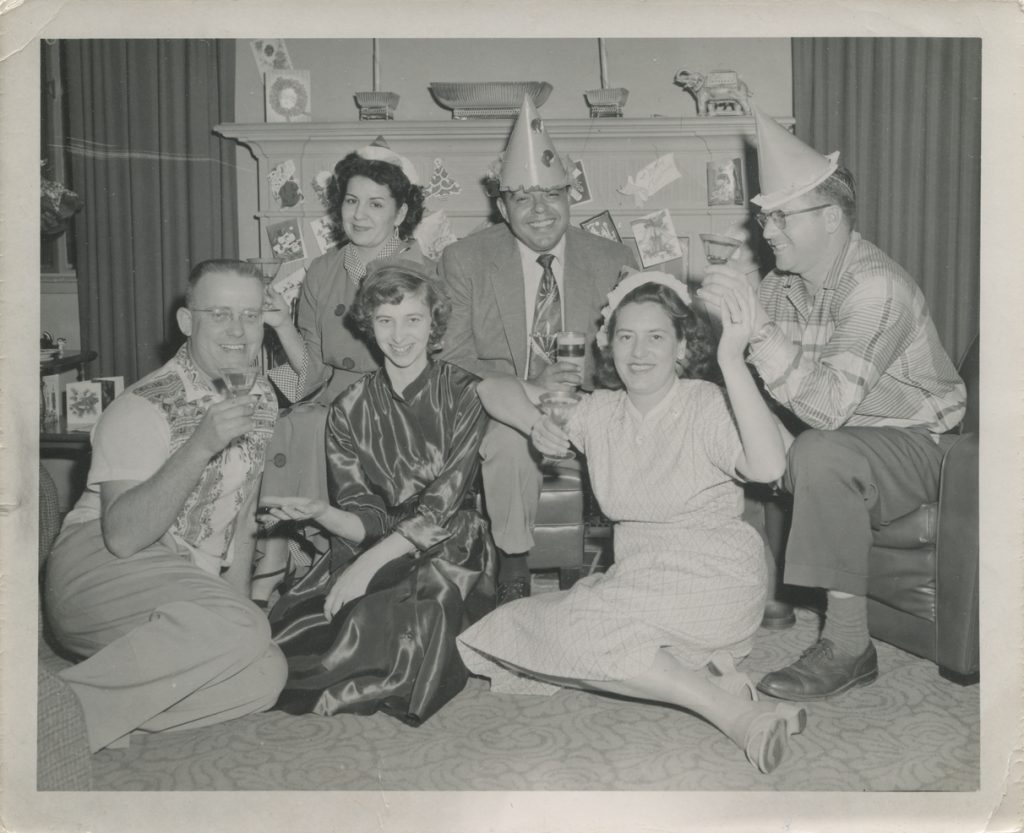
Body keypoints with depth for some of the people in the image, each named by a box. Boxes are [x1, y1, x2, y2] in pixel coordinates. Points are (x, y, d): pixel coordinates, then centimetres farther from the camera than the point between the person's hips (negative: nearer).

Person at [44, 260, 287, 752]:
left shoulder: (261, 400, 11)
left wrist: (238, 603, 8)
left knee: (265, 674, -21)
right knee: (234, 633, -35)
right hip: (103, 569, -7)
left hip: (193, 587, 7)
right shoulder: (145, 408, -12)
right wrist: (201, 446, -32)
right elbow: (121, 536, -25)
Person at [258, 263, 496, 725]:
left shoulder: (464, 393, -3)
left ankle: (343, 689, -5)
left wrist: (369, 563, -23)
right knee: (292, 628, -25)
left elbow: (442, 504, -13)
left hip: (449, 551, -2)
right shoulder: (350, 409, 6)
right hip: (376, 547, 3)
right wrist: (318, 512, -23)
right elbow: (365, 521, 0)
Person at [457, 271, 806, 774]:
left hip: (711, 576, -7)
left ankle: (736, 712, -17)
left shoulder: (705, 404, -9)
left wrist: (732, 362, -34)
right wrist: (536, 423, -7)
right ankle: (706, 670, -11)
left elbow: (768, 466, -30)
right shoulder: (600, 412, 7)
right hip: (639, 575, 7)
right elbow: (494, 389, 14)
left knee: (566, 627, -21)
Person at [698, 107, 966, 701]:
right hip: (840, 433, 8)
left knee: (821, 455, -36)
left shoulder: (879, 288, -25)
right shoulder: (784, 282, 1)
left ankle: (849, 645, -24)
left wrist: (756, 325, -40)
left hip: (915, 443, -8)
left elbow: (829, 406, -34)